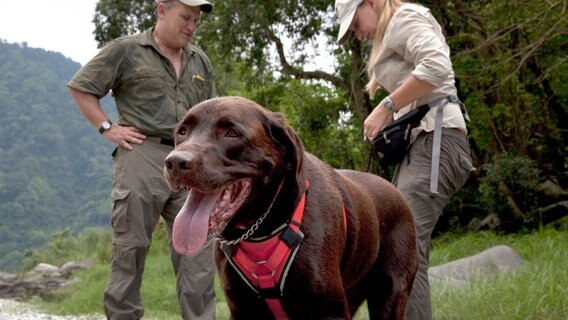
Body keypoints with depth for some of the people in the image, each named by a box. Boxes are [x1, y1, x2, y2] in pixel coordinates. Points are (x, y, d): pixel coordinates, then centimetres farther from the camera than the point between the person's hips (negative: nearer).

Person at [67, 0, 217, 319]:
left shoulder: (200, 61, 18)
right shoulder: (126, 50, 2)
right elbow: (80, 87, 5)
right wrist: (108, 128, -3)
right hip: (142, 159, -4)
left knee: (198, 250, 0)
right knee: (131, 248, -1)